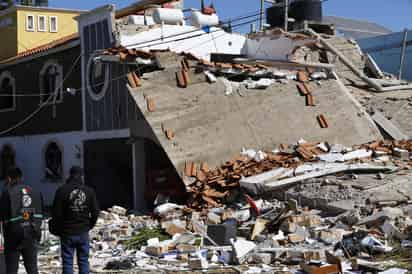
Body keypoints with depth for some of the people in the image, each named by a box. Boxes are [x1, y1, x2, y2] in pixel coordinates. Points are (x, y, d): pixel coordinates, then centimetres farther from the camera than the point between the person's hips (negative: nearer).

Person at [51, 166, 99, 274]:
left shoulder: (62, 191, -9)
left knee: (67, 262, 2)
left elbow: (56, 213, -8)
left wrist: (56, 230, 6)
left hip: (67, 233, -2)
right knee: (83, 261, 10)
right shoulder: (89, 191, 1)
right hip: (83, 233, 3)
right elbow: (95, 212, 3)